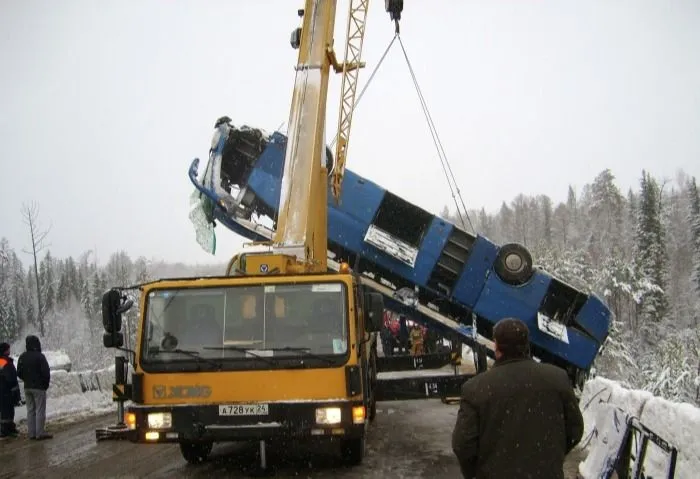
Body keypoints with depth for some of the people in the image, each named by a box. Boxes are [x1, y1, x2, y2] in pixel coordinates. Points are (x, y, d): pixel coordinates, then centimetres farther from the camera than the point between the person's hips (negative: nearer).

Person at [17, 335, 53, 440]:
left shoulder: (22, 357, 5)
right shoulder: (39, 356, -16)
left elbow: (19, 373, 10)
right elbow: (46, 372, -17)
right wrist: (46, 383, -2)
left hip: (27, 387, 7)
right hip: (39, 387, -7)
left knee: (30, 410, 13)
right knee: (40, 410, -2)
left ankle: (31, 433, 14)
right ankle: (40, 433, -2)